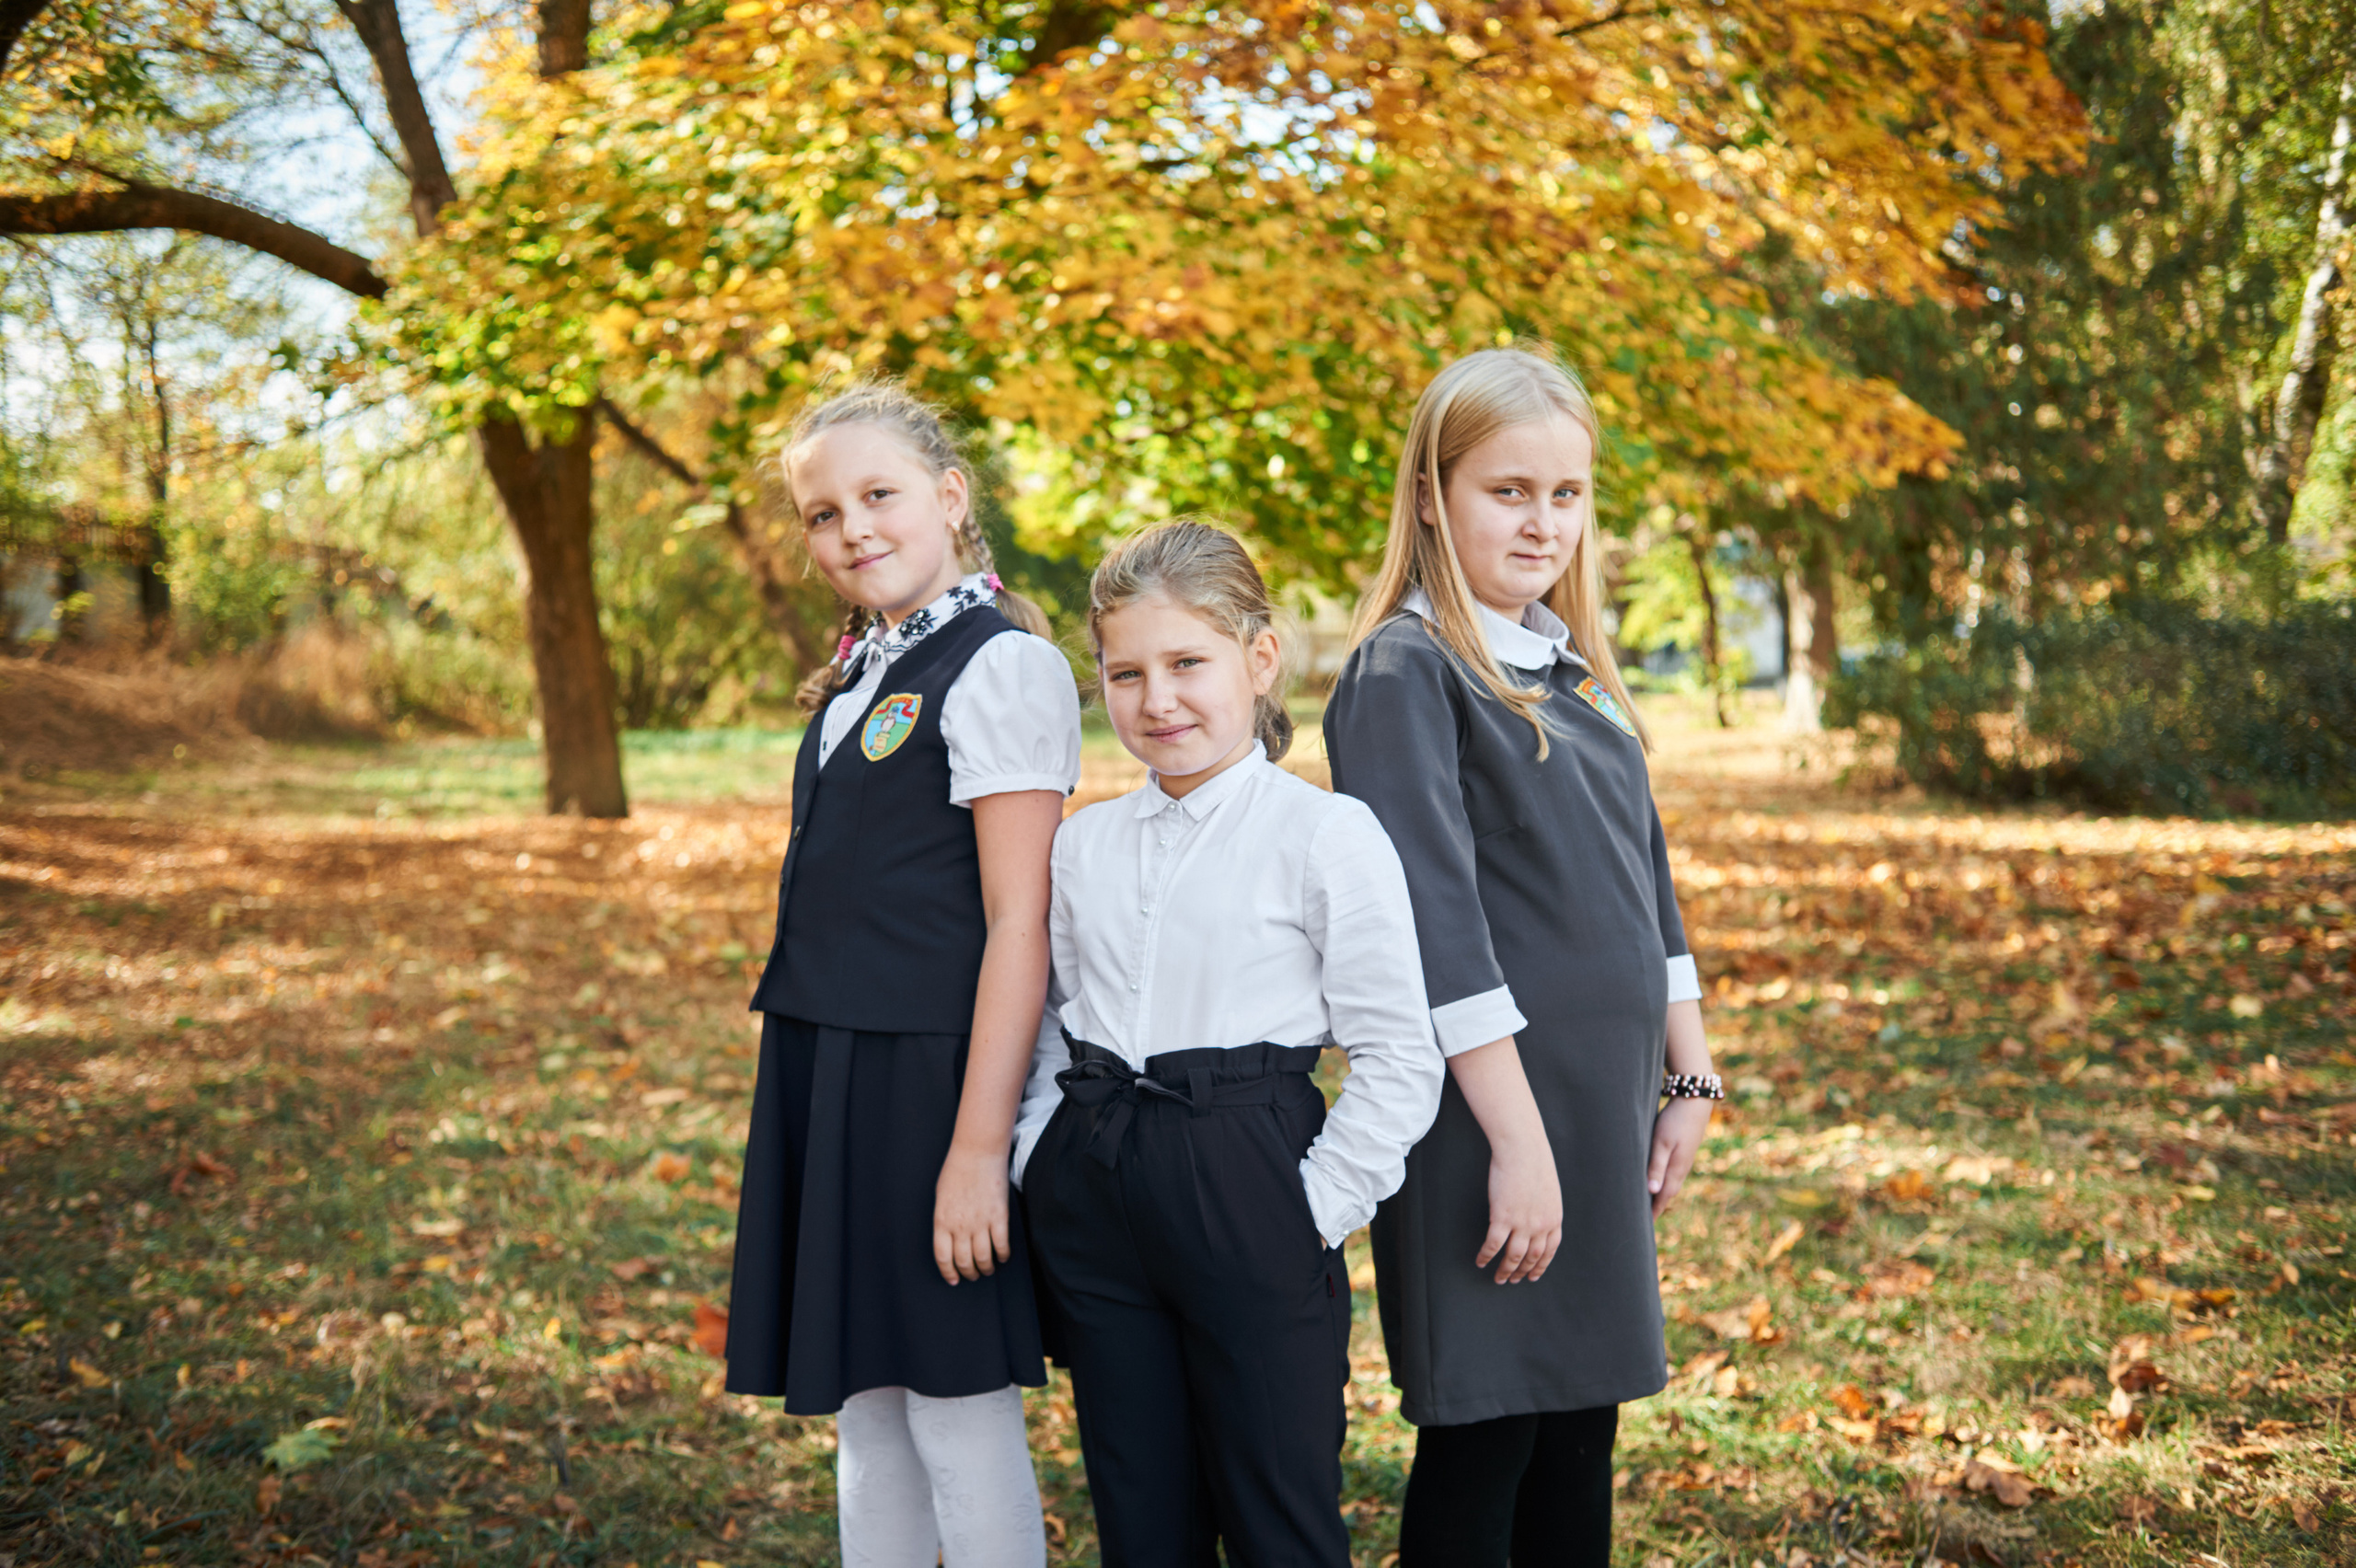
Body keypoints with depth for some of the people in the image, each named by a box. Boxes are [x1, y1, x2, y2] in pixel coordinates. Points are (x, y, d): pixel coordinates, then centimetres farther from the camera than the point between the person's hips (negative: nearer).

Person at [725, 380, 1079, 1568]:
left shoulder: (1001, 667, -12)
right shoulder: (862, 674, 14)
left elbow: (1019, 921, -17)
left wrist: (978, 1146, -20)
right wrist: (813, 1099, 14)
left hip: (931, 1079, -8)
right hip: (830, 1076, 8)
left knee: (959, 1425, 1)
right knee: (865, 1413, 16)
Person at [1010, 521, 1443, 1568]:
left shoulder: (1328, 835, -8)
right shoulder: (1082, 844, 9)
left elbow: (1399, 1061, -9)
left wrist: (1317, 1208, -12)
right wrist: (1040, 1154, 7)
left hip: (1245, 1193, -5)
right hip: (1089, 1198, 5)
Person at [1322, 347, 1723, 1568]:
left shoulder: (1578, 670, 14)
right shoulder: (1403, 672, -11)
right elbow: (1437, 921, -17)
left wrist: (1689, 1080, 15)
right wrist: (1519, 1136, -19)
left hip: (1607, 1102, 8)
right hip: (1487, 1108, -8)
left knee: (1583, 1423, 13)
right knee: (1482, 1435, 0)